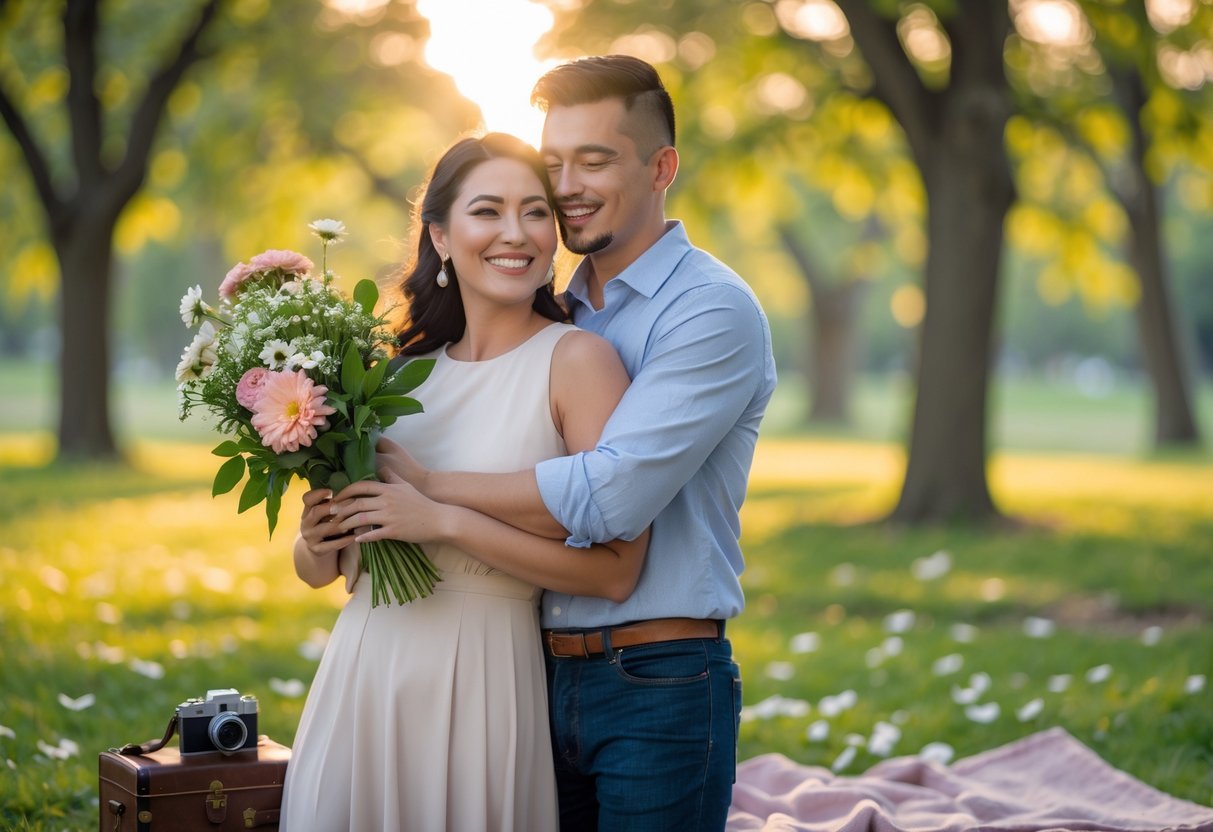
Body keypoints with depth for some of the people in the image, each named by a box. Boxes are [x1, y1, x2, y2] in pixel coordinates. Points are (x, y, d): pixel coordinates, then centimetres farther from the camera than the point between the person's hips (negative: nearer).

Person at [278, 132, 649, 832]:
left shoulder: (577, 359, -8)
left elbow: (616, 571, -16)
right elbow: (319, 567, 17)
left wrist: (446, 520, -19)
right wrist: (319, 545, -6)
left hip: (481, 678, -5)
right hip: (361, 673, 5)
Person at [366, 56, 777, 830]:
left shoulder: (713, 312, -11)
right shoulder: (559, 317, 13)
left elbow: (610, 497, -22)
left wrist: (428, 486, -15)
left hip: (658, 687, -6)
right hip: (548, 679, 7)